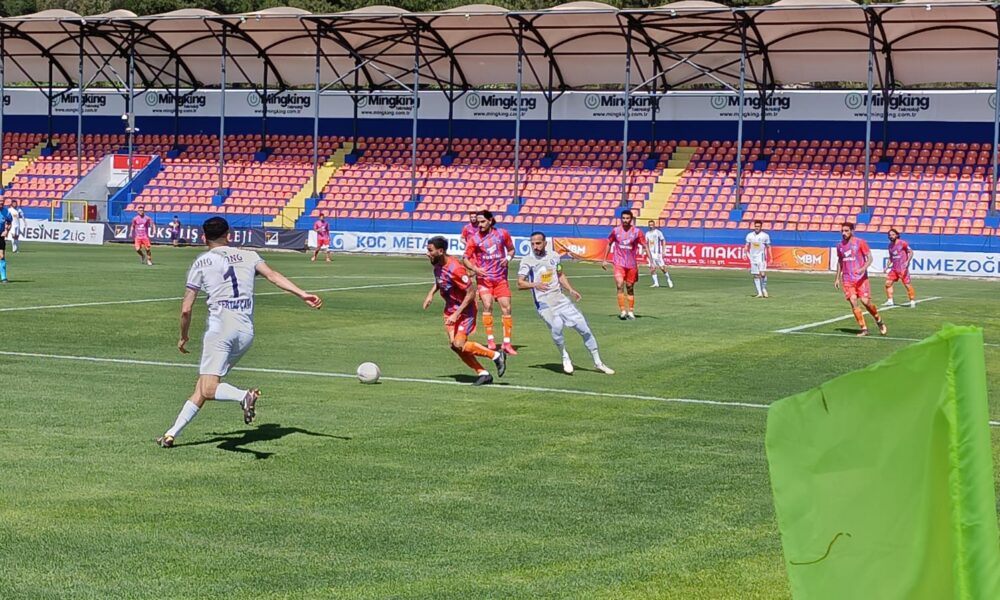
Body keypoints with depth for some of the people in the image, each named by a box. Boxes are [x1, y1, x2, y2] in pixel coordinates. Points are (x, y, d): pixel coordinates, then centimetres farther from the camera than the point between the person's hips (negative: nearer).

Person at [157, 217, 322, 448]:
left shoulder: (201, 262, 9)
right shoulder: (248, 256, 16)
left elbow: (186, 309, 8)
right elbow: (273, 275, -2)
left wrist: (183, 337, 23)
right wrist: (302, 294, -10)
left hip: (221, 327, -5)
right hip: (247, 332, 5)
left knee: (208, 389, -12)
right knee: (202, 387, 13)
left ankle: (244, 395, -40)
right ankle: (172, 433, 13)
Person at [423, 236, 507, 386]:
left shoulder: (455, 269, -29)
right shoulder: (438, 264, -2)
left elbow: (471, 292, -26)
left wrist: (456, 314, -27)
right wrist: (431, 293, 7)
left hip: (465, 311, -9)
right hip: (450, 309, 9)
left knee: (459, 345, -17)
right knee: (454, 344, 0)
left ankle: (496, 355, 2)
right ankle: (483, 374, 9)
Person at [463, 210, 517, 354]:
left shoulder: (502, 233, 0)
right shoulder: (474, 239, -4)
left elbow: (511, 249, 14)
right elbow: (466, 258, 2)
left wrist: (508, 258, -7)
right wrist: (475, 268, -16)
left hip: (501, 278, 2)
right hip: (484, 277, -2)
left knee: (506, 308, -2)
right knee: (487, 305, -19)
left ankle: (507, 343, 6)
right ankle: (490, 340, -11)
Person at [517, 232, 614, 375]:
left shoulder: (554, 256, 9)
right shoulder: (527, 260, -4)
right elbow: (520, 284, -11)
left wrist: (570, 290, 8)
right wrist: (535, 285, -28)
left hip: (561, 299, 5)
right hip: (544, 303, -5)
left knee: (584, 328, 2)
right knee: (557, 326, -30)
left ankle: (598, 362, 18)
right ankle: (565, 358, -5)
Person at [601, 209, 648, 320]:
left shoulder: (637, 232, -3)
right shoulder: (616, 231, 1)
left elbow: (645, 247, -1)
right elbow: (609, 244, 14)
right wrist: (604, 260, 14)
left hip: (632, 264, 0)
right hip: (619, 263, 0)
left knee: (630, 288, 9)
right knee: (620, 286, -16)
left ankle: (631, 311, 21)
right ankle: (623, 311, -15)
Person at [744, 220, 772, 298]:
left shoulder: (765, 236, 1)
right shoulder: (750, 235, 7)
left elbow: (768, 247, 5)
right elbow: (747, 246, 9)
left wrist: (770, 258, 0)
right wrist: (745, 253, -9)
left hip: (762, 256, -3)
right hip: (753, 257, 3)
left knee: (763, 273, -17)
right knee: (756, 275, 2)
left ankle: (764, 288, 5)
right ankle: (759, 293, 5)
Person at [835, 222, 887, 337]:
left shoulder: (860, 242, -4)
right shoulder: (840, 246, 10)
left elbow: (869, 258, -7)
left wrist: (863, 269, -25)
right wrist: (837, 278, 18)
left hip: (861, 278, -4)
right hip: (847, 279, 4)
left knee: (865, 301, -9)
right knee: (853, 303, -7)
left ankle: (879, 321, 17)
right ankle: (864, 329, -2)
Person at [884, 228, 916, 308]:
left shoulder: (902, 243, -8)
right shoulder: (890, 245, 13)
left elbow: (911, 252, -8)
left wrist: (907, 261, -22)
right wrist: (887, 266, 17)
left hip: (902, 268, -7)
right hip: (894, 268, 7)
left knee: (907, 285, -8)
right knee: (888, 283, 1)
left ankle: (913, 302, 0)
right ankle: (890, 301, 10)